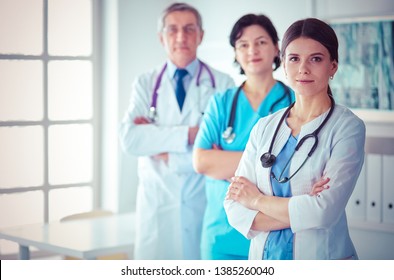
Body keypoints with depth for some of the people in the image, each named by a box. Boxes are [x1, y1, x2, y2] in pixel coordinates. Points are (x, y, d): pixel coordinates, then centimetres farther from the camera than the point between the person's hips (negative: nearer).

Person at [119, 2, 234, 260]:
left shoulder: (223, 84, 0)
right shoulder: (145, 84, 7)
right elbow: (129, 138, -9)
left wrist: (164, 150, -10)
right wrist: (188, 134, -16)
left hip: (205, 202, -1)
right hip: (156, 202, 2)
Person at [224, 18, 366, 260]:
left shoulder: (348, 127, -11)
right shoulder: (265, 128, 0)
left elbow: (325, 211, -21)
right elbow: (235, 208, -6)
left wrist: (258, 200, -9)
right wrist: (301, 210, -19)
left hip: (323, 257, -3)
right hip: (263, 256, 3)